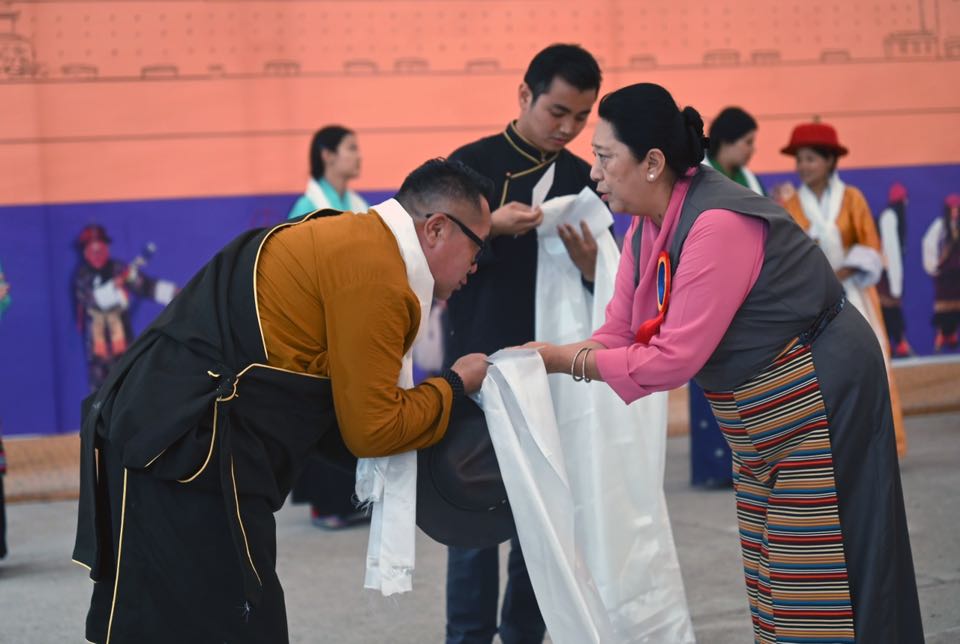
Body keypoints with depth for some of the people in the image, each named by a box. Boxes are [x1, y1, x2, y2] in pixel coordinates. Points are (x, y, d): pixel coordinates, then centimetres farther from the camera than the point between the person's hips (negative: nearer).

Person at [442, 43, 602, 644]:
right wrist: (492, 226, -23)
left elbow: (606, 286, 9)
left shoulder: (584, 179, 7)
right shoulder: (473, 162, -4)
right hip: (482, 366, -4)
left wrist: (590, 263, -14)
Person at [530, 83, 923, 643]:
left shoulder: (718, 224, -27)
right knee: (769, 576, 15)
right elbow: (620, 335, 0)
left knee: (820, 587, -5)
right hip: (758, 416, 10)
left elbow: (676, 358, -28)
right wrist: (541, 362, -15)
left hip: (818, 401, -10)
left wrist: (566, 360, -21)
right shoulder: (646, 229, 2)